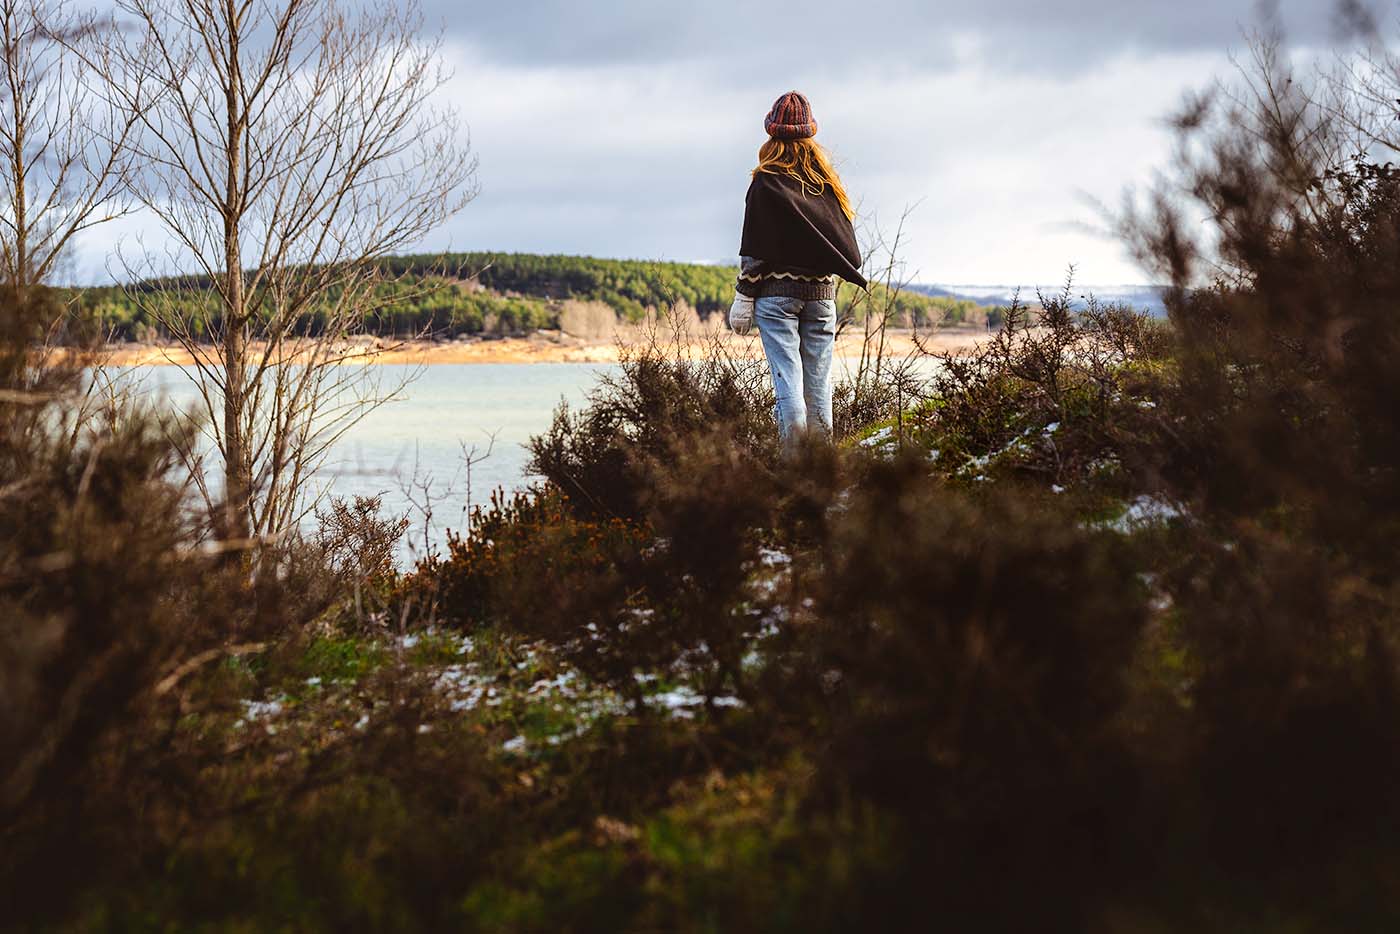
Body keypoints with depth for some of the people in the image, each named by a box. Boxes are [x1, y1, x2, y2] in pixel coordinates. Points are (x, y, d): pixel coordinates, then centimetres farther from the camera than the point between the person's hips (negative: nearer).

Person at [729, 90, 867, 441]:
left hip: (777, 293, -4)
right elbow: (844, 239, 10)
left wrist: (743, 299, -3)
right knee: (818, 380, 5)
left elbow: (753, 250, -7)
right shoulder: (828, 180, 8)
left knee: (787, 374, -5)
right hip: (822, 293, 4)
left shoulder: (766, 182, -5)